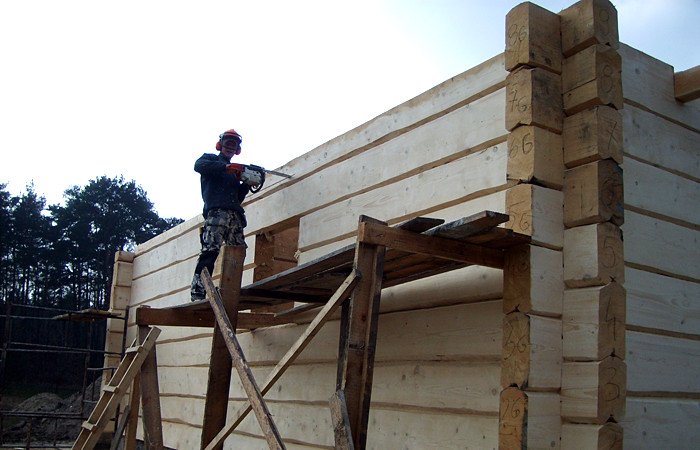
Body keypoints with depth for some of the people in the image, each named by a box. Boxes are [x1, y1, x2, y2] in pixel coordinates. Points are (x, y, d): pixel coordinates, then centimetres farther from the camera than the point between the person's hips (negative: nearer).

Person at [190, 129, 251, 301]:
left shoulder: (234, 172, 33)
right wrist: (226, 167, -13)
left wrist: (247, 184, 8)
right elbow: (199, 165, -7)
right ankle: (197, 293, -24)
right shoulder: (210, 158, 18)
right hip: (216, 211, -7)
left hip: (235, 214, 7)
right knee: (210, 251, -19)